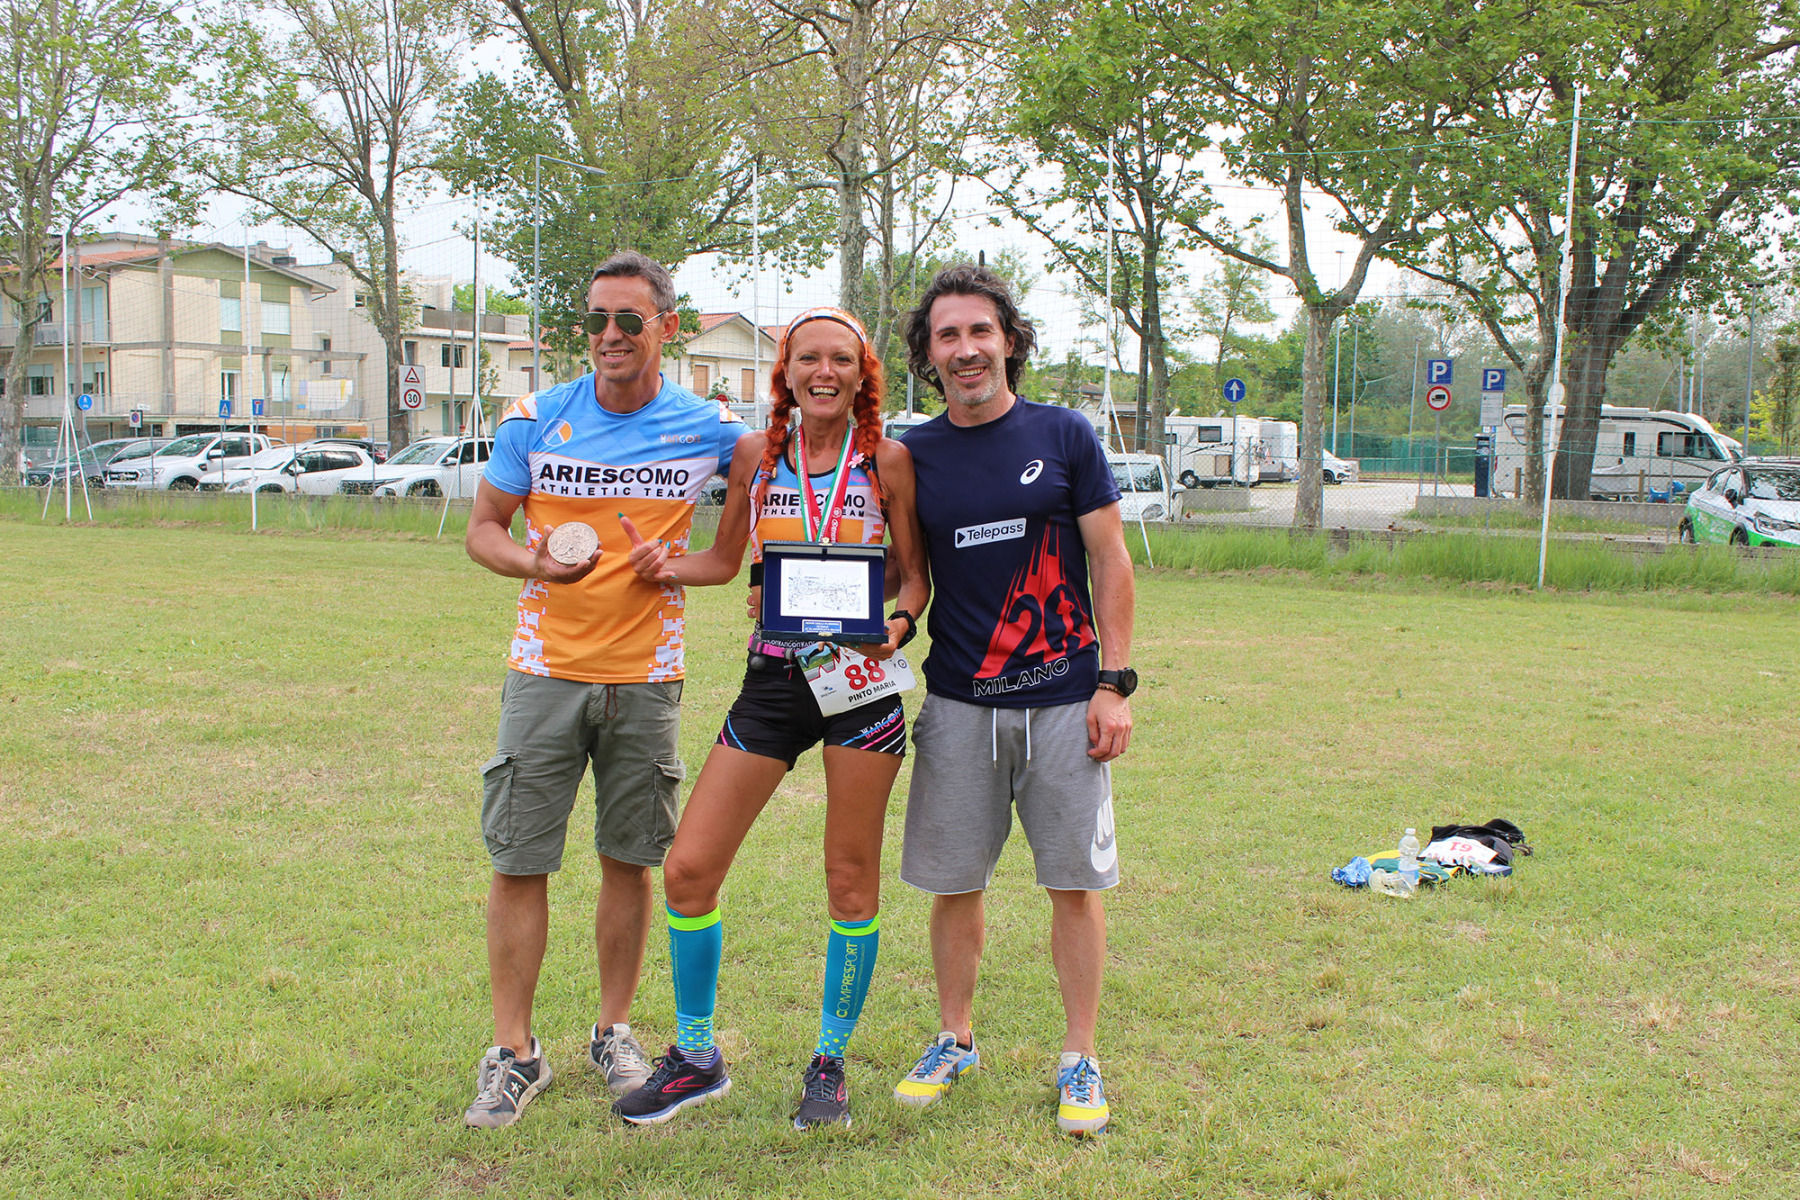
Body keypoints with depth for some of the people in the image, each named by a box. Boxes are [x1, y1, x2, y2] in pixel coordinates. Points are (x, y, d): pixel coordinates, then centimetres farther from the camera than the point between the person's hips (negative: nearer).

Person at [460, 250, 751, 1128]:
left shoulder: (706, 428, 0)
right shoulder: (535, 419, 0)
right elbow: (482, 528, 7)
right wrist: (529, 560, -15)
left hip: (645, 677, 0)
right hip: (545, 669, 0)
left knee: (629, 860, 9)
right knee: (518, 861, 1)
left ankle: (613, 1032, 27)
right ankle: (513, 1050, 14)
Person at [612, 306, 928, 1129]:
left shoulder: (887, 461, 0)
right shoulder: (755, 456, 6)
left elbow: (914, 573, 5)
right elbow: (725, 561, 15)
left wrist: (898, 623, -16)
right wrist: (668, 566, -5)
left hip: (861, 677, -2)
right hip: (772, 679, 3)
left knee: (851, 879, 6)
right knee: (688, 869, 0)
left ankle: (830, 1061, 25)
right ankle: (696, 1059, 19)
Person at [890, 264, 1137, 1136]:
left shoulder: (1064, 436, 0)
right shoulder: (913, 457, 5)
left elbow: (1109, 564, 1)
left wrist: (1115, 682, -5)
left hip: (1063, 700, -1)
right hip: (958, 704, 2)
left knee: (1074, 883, 4)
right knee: (953, 883, 8)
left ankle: (1080, 1061, 18)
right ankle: (954, 1040, 28)